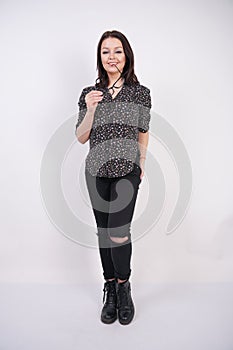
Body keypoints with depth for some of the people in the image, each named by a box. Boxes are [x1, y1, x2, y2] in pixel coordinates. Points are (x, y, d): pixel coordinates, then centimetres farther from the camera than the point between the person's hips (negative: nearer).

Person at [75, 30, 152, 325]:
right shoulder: (89, 94, 4)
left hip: (127, 170, -2)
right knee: (103, 232, 9)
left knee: (118, 233, -10)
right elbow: (81, 137, 4)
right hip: (97, 171, 2)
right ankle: (110, 289, 27)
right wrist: (91, 109, -11)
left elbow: (143, 132, 10)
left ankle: (122, 286, 17)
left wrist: (141, 163, 8)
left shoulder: (140, 93, 2)